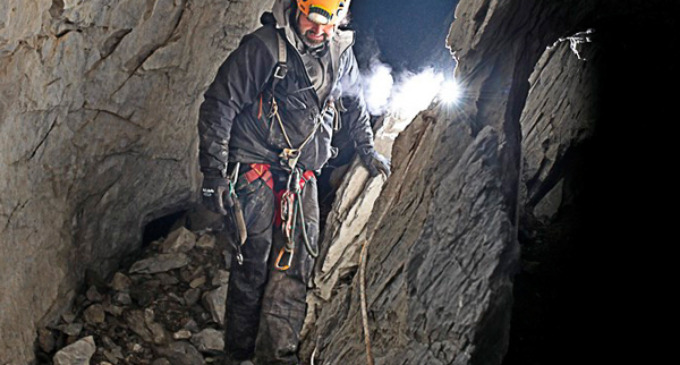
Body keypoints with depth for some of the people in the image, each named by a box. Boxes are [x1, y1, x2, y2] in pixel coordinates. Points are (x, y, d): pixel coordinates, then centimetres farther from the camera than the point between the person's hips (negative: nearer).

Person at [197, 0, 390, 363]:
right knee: (253, 262, -6)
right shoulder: (264, 47, -14)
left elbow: (353, 103, 25)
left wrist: (367, 150, 29)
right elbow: (218, 105, -12)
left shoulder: (341, 52, 4)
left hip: (303, 173, 5)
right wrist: (214, 173, -14)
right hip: (257, 166, -5)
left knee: (296, 264, -3)